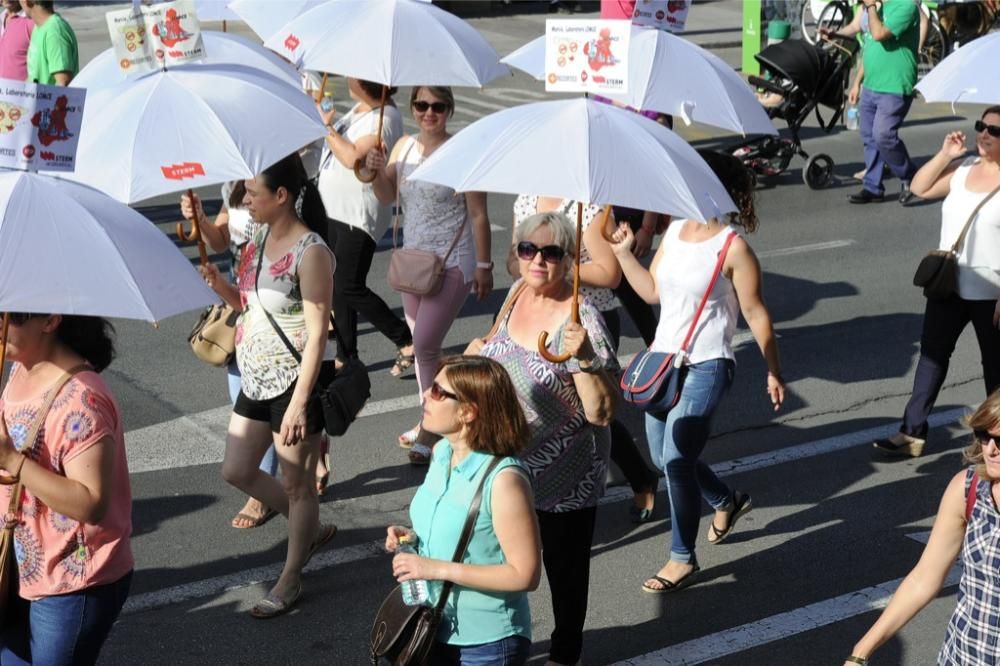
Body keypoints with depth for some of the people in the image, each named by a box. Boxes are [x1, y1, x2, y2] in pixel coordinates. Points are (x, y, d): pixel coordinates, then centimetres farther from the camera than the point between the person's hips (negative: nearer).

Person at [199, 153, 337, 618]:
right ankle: (310, 529, 36)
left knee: (296, 484, 7)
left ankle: (290, 579, 23)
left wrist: (299, 404, -24)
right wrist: (218, 284, -7)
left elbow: (317, 335, -22)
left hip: (296, 380, -9)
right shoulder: (260, 237, 5)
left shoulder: (310, 253, -20)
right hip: (257, 378, 9)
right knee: (237, 471, 16)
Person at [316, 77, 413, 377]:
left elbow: (352, 157, -29)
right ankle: (346, 355, 23)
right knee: (338, 287, 12)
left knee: (349, 288, -9)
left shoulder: (385, 117, -18)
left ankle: (406, 342, 3)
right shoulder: (358, 110, 10)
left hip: (359, 215, -9)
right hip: (333, 209, 9)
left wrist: (327, 126, -19)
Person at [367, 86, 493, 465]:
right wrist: (378, 171, -12)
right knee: (421, 344, 15)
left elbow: (478, 215, -12)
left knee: (426, 345, -12)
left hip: (453, 263, -7)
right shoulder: (404, 146, 4)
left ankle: (431, 431, 1)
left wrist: (483, 266, -10)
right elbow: (388, 197, 9)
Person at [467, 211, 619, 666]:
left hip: (562, 482, -7)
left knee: (563, 568, 14)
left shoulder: (580, 322, -25)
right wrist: (482, 348, 0)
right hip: (507, 464, 7)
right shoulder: (518, 292, -3)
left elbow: (602, 415, -27)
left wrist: (584, 360, -41)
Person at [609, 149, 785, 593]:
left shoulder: (733, 247, -15)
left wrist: (773, 372, -6)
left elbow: (755, 313, -10)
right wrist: (624, 253, 3)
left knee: (676, 459, -11)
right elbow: (652, 291, 13)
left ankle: (683, 559, 5)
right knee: (662, 456, 15)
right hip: (664, 358, 8)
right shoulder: (675, 230, 5)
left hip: (706, 366, -8)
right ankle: (728, 502, 42)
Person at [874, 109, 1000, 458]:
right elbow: (920, 188, 8)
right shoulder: (964, 166, 3)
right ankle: (913, 431, 16)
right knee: (932, 354, 9)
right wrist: (945, 154, -7)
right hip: (948, 285, 6)